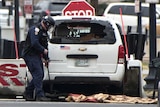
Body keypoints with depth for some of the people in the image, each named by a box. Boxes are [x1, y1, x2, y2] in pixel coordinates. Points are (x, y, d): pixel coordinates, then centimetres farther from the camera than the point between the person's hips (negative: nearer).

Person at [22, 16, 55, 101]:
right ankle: (40, 96, -22)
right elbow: (34, 43, -25)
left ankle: (28, 94, 18)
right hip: (30, 55, -10)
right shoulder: (35, 29, -14)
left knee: (39, 75, 10)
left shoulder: (44, 32, 19)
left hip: (36, 56, 10)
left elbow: (45, 46, 24)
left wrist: (46, 58, 19)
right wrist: (43, 50, -15)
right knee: (38, 74, -17)